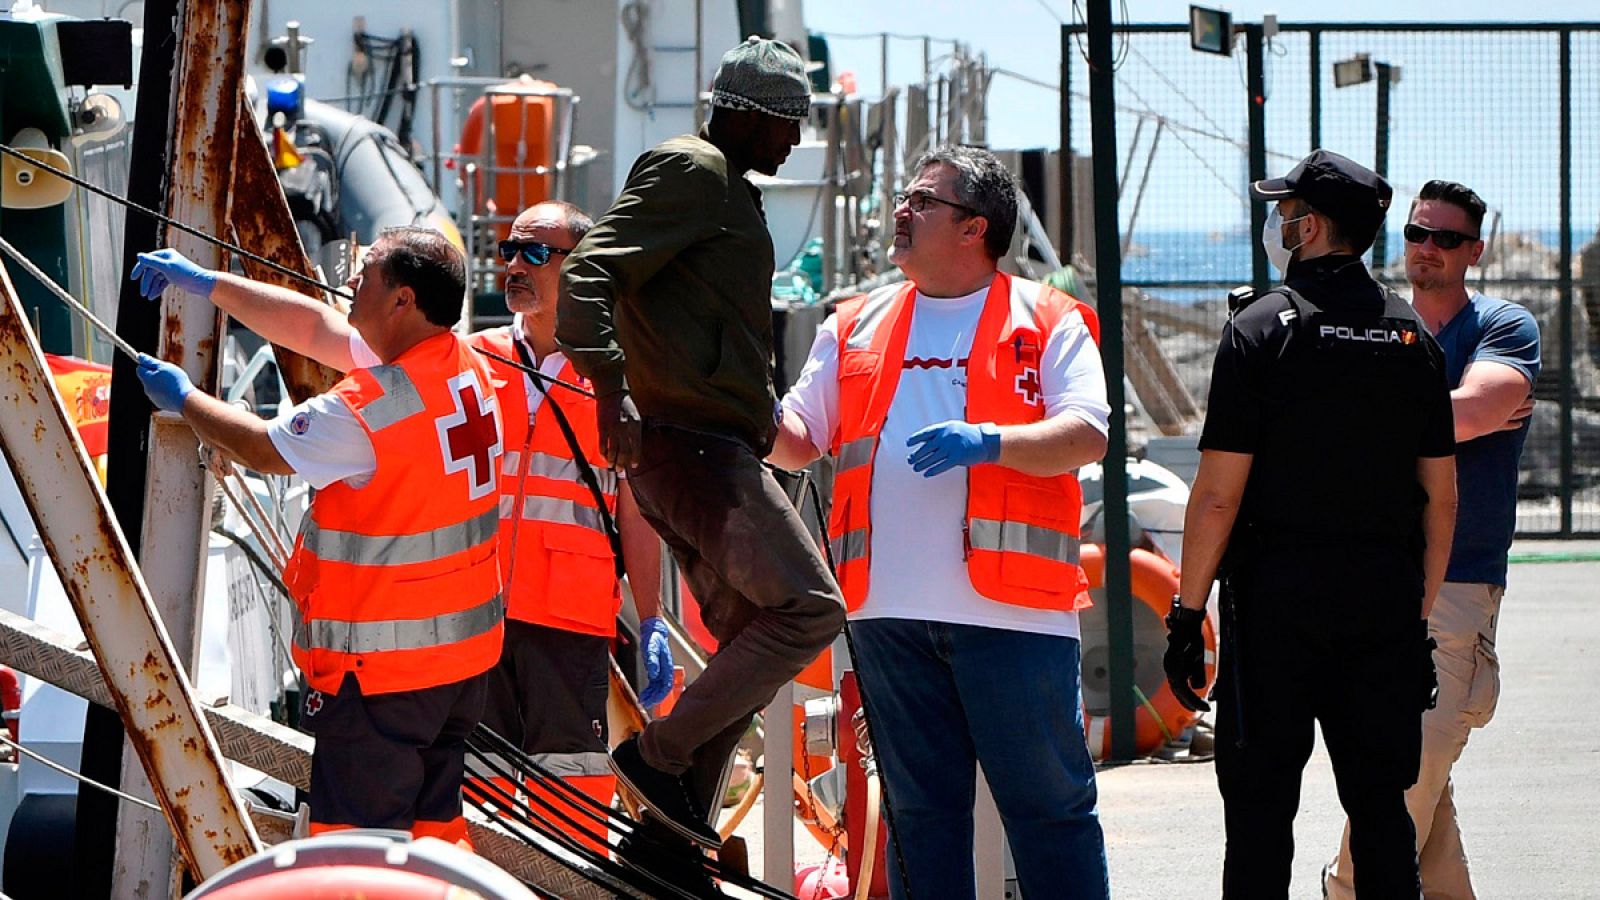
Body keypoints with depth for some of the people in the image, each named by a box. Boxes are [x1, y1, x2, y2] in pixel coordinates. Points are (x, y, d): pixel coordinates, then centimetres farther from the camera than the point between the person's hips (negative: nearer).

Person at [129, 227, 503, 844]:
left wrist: (183, 398, 9)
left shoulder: (371, 406, -22)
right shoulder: (467, 368, 5)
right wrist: (206, 283, 16)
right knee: (435, 830, 16)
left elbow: (263, 448, -8)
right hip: (467, 653, 9)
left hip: (381, 665, -9)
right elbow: (314, 327, 13)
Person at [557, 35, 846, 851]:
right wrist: (612, 390, -31)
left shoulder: (726, 189, 24)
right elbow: (590, 271, -20)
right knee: (809, 609, -16)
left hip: (704, 447, 11)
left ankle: (672, 827, 11)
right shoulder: (690, 172, -8)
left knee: (752, 643, 12)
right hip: (695, 443, -11)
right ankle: (659, 755, -12)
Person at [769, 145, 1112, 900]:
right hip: (890, 608, 4)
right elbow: (798, 441, 18)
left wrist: (988, 441, -22)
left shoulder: (1045, 322, 4)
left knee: (1048, 802, -2)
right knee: (920, 809, 8)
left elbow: (1087, 435, -8)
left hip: (1011, 610, -4)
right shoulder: (856, 328, 17)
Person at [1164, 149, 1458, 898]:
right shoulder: (1412, 335, 8)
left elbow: (1220, 492, -11)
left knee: (1259, 806, -1)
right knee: (1380, 805, 8)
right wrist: (1420, 614, 16)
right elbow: (1441, 494, 9)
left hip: (1279, 591, -4)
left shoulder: (1261, 329, -7)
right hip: (1386, 600, 4)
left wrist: (1187, 613, -5)